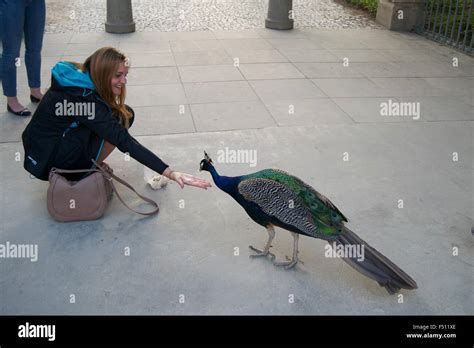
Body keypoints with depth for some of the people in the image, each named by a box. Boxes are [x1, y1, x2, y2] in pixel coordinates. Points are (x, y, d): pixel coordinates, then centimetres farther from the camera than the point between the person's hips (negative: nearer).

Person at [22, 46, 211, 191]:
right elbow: (125, 142, -34)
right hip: (47, 162, -9)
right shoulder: (84, 98, -28)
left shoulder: (80, 75, -3)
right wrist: (171, 173, -38)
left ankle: (85, 168, 4)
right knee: (119, 119, -20)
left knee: (125, 114, -1)